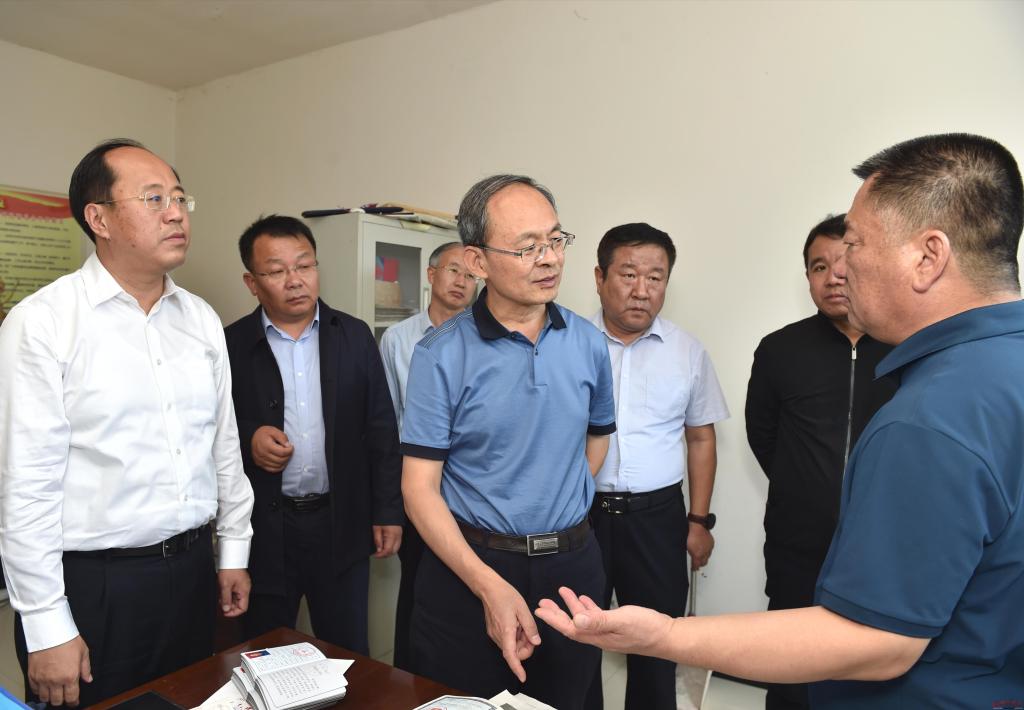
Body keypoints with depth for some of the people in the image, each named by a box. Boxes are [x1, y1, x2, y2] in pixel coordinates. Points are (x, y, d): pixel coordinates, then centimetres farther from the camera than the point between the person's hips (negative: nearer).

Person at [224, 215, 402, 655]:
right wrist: (246, 440, -17)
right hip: (263, 527, 0)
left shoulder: (355, 337, 1)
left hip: (343, 523, 1)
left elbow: (381, 430, 2)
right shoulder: (232, 345, -3)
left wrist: (388, 512, 1)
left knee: (349, 655, 14)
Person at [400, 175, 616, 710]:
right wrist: (490, 586, -20)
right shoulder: (441, 355, -13)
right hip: (467, 565, -3)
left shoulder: (588, 343, -1)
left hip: (571, 564, 4)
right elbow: (419, 488, -14)